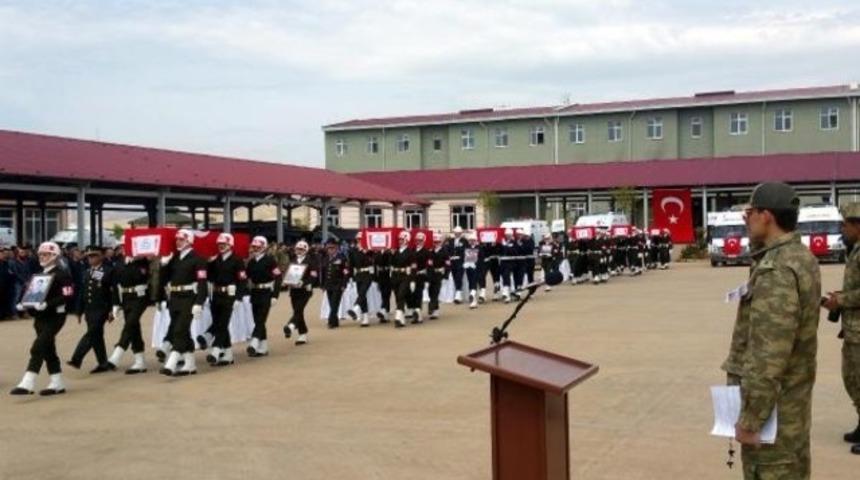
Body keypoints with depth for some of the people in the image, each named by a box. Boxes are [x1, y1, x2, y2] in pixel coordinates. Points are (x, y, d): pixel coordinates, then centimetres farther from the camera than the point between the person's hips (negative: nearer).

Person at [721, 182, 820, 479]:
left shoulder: (776, 272, -24)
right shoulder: (802, 257, 9)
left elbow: (769, 356, -26)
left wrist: (749, 419, -22)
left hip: (774, 405, -10)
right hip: (793, 398, 10)